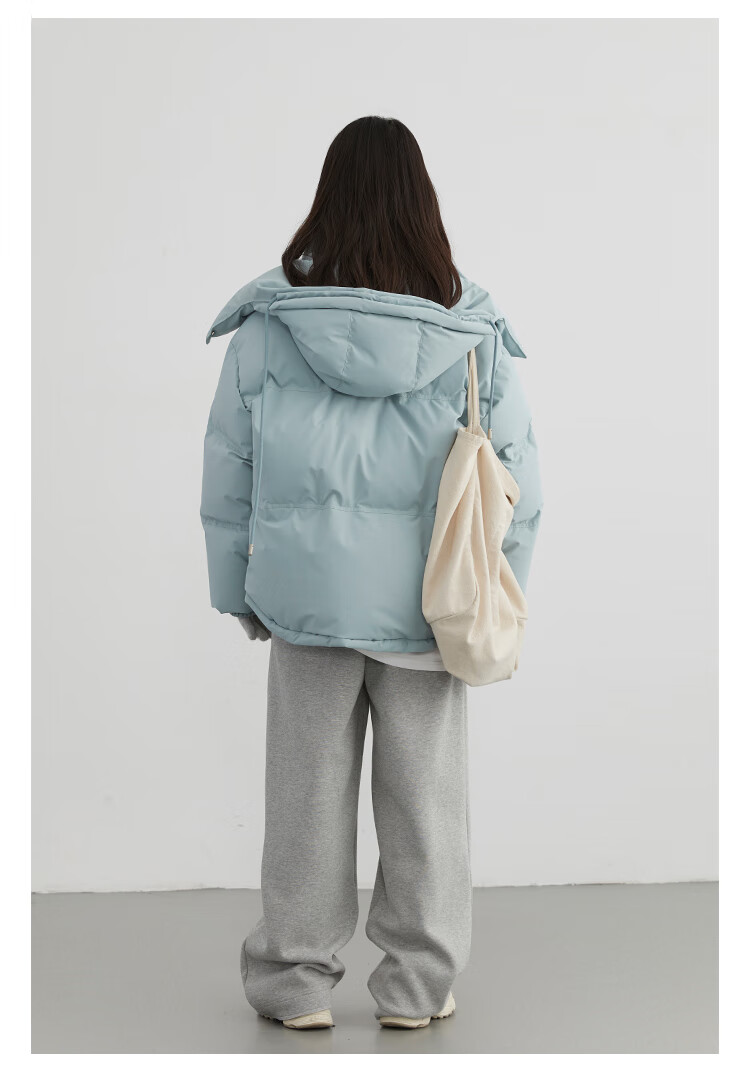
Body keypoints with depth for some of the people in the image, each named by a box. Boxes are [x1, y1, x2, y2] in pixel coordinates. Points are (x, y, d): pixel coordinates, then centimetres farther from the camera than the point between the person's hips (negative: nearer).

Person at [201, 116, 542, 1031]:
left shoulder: (265, 322, -5)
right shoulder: (472, 333, -6)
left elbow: (227, 467, 1)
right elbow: (515, 476, -2)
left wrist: (237, 589, 11)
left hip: (307, 597, 0)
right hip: (427, 605, 0)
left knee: (306, 791, 11)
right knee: (424, 794, 11)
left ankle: (296, 982, 23)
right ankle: (417, 985, 22)